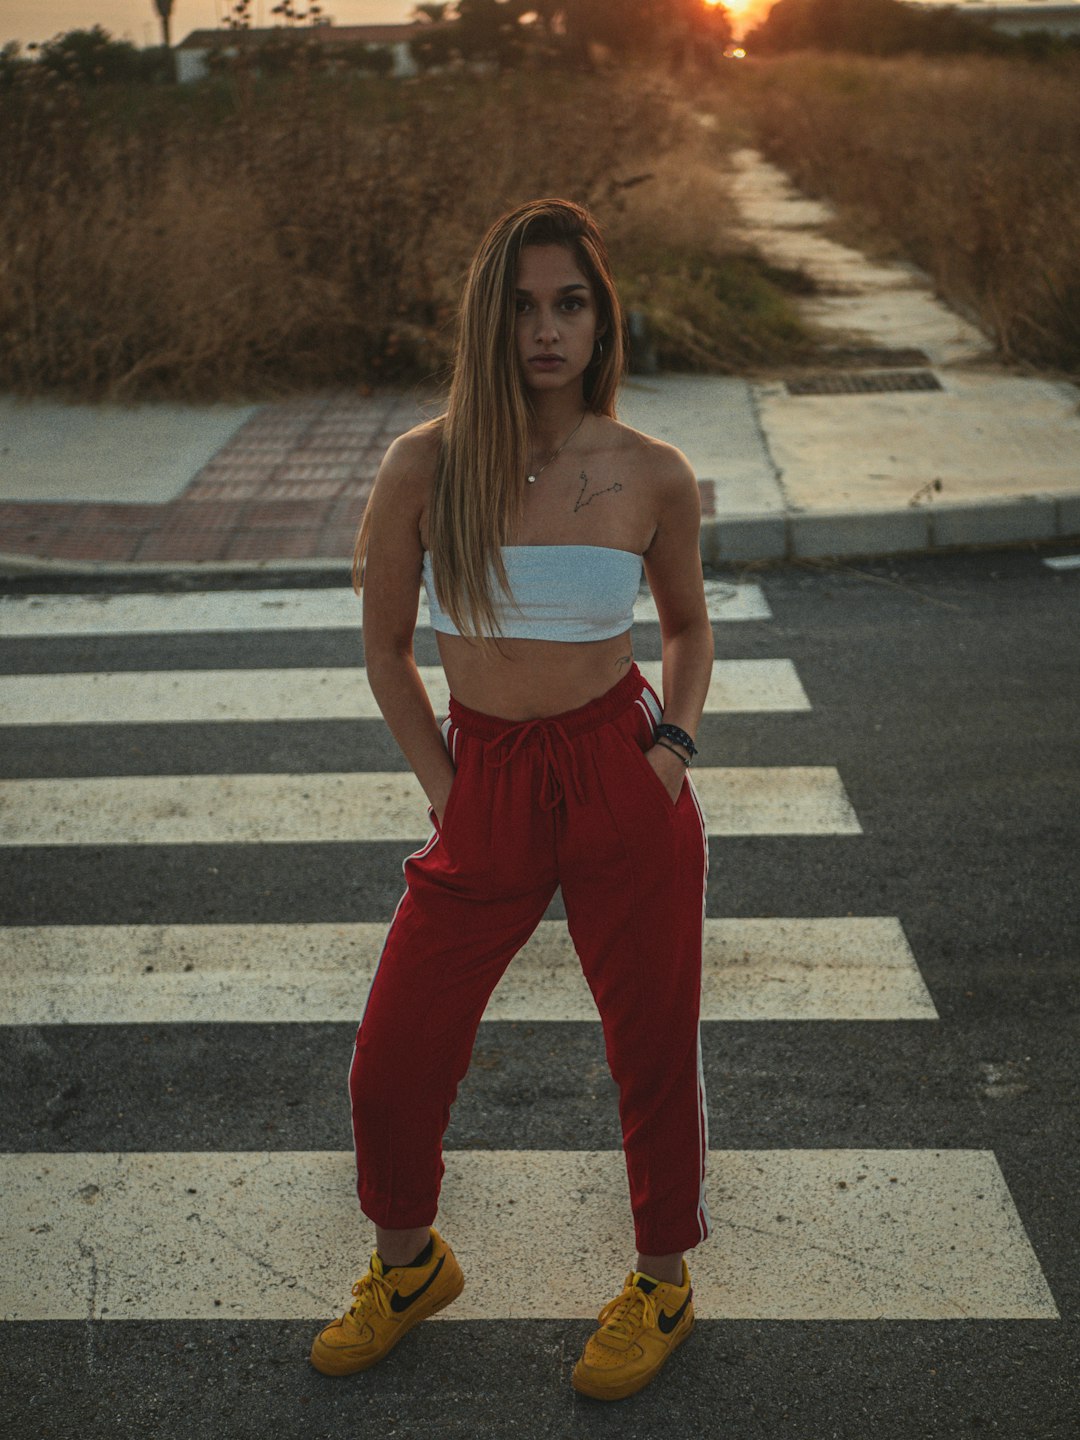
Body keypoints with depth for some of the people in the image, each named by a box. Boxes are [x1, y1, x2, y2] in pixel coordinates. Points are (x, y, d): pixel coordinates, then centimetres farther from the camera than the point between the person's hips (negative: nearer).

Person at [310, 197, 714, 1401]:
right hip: (485, 785, 1)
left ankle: (661, 1283, 38)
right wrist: (440, 784, 2)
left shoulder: (653, 476, -4)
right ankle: (407, 1266, 38)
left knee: (654, 1051, 11)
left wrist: (675, 740, -1)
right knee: (395, 1055, 8)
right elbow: (385, 648, 5)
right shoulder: (424, 466, -6)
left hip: (621, 781, 0)